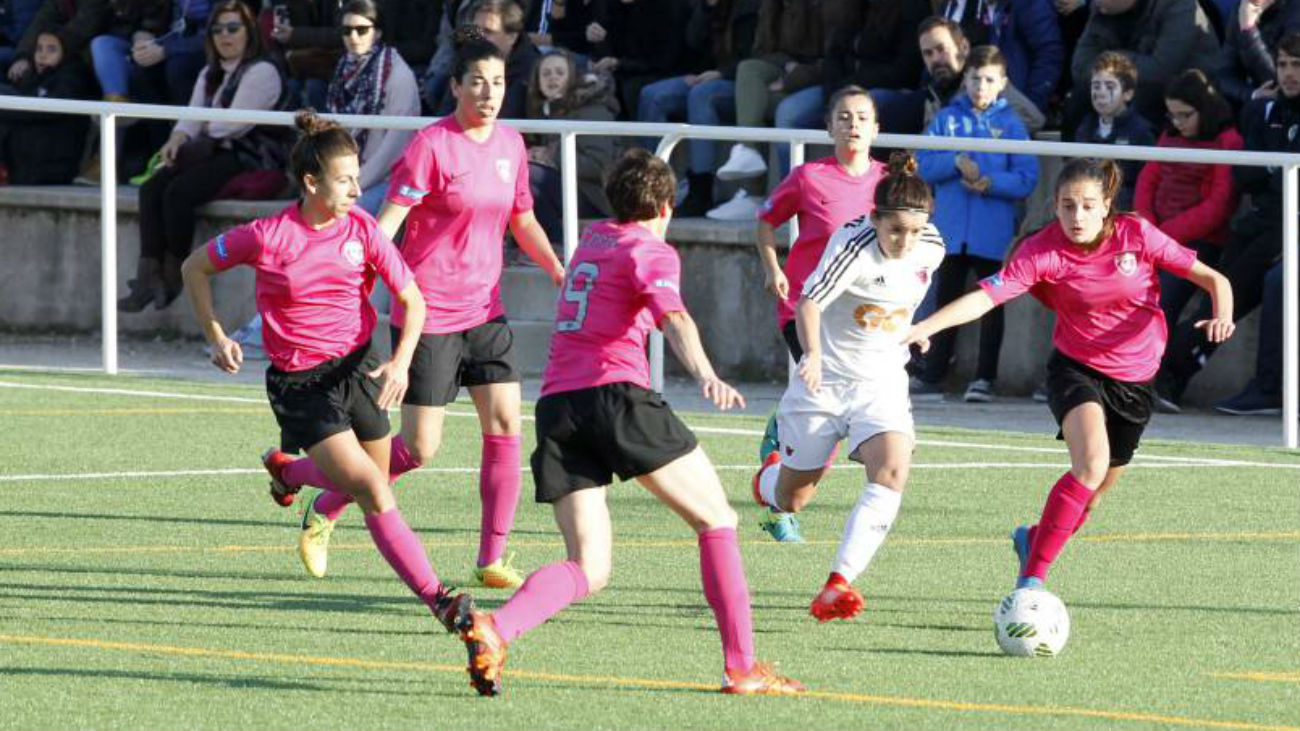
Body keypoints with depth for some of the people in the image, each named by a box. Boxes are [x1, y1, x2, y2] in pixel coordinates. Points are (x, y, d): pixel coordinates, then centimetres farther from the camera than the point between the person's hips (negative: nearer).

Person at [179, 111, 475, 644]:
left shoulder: (361, 229, -6)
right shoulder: (268, 236, -14)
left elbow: (413, 301, -1)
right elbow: (196, 266, 2)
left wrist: (400, 362, -16)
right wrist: (216, 337, -3)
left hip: (358, 366, 5)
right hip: (298, 382, -5)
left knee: (375, 480, 14)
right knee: (374, 494, -16)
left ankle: (286, 468, 44)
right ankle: (436, 599, -16)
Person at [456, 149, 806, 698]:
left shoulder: (592, 239, 25)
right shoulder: (652, 250, 4)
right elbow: (672, 316, -18)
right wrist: (705, 375, -34)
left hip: (555, 405, 6)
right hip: (617, 393, -6)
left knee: (589, 568, 2)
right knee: (716, 519, 7)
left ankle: (494, 629, -25)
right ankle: (742, 667, -1)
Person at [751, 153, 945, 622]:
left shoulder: (931, 248, -6)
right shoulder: (854, 246, -24)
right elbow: (809, 303, -38)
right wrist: (813, 355, -54)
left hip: (884, 384, 3)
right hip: (825, 380, -3)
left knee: (892, 471, -26)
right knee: (791, 501, 10)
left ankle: (837, 587, -30)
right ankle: (770, 477, 51)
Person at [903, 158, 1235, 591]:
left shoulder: (1136, 235, -13)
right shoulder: (1043, 251, -16)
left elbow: (1212, 279, -7)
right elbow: (986, 296, -25)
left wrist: (1222, 316, -27)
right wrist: (928, 326, -39)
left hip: (1134, 380, 3)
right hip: (1076, 370, -3)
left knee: (1092, 496, 11)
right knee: (1091, 463, -30)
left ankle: (1033, 539, 42)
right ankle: (1033, 577, -27)